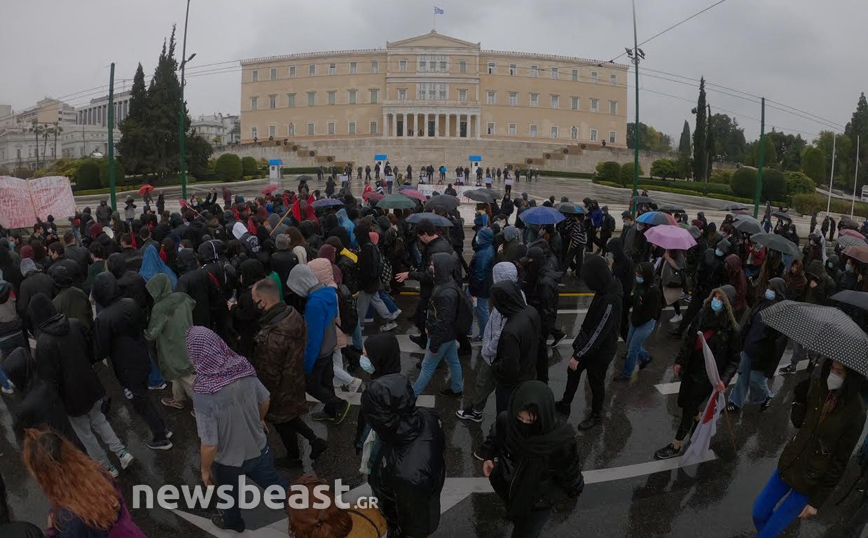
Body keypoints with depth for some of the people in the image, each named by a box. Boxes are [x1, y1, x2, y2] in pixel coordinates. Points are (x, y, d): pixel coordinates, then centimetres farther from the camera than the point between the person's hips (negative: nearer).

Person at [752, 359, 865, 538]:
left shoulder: (855, 413, -24)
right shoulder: (818, 381, -11)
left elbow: (839, 463, -15)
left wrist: (816, 502, -9)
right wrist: (800, 394, -12)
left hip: (811, 481, -5)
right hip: (789, 463, 5)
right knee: (759, 513, 13)